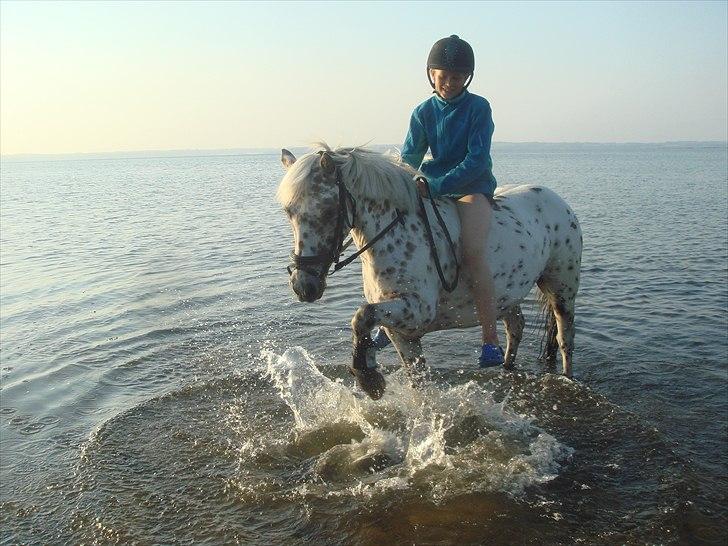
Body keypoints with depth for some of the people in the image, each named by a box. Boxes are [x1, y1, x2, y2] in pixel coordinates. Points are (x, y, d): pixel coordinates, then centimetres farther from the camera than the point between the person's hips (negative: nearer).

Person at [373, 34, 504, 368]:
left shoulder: (478, 108, -5)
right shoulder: (424, 112, 8)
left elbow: (477, 160, -14)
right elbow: (409, 159, 9)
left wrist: (436, 186, -23)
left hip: (472, 187, -5)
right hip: (432, 189, 5)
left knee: (472, 252, -27)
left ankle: (491, 340, -23)